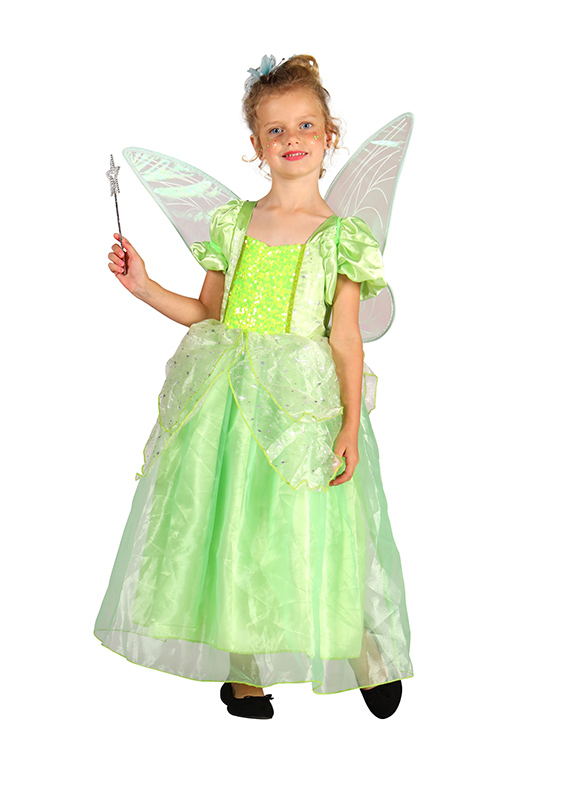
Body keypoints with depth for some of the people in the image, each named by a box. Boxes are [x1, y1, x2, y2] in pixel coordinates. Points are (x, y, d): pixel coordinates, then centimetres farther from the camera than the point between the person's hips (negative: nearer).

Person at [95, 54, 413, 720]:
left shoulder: (340, 235, -1)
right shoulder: (233, 223, 9)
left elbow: (346, 340, -3)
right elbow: (208, 315, 14)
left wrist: (351, 426, -10)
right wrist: (143, 287, 6)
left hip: (302, 402, -3)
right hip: (227, 395, 4)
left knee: (305, 532, 1)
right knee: (229, 529, 7)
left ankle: (371, 656, 25)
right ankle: (244, 670, 25)